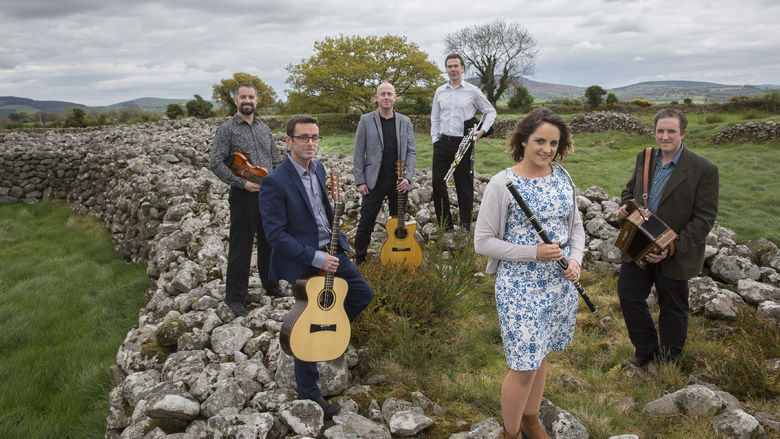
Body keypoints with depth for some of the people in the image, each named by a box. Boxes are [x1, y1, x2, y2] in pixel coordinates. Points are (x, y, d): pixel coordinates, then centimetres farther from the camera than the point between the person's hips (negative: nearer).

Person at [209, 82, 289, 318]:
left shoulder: (264, 129, 14)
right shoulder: (226, 130, -4)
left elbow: (276, 160, 20)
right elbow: (216, 164, -11)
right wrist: (242, 183, -19)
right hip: (244, 196, -5)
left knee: (270, 243, 16)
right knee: (240, 247, -1)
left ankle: (272, 286, 32)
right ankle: (235, 297, 10)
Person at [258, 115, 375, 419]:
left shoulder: (318, 168, 3)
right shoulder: (275, 182, -22)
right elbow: (275, 234, -22)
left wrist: (338, 243, 11)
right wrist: (316, 258, -24)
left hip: (331, 253, 7)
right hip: (300, 264, -7)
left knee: (363, 295, 15)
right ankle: (309, 394, 24)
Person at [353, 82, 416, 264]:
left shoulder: (405, 121, 7)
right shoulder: (366, 120, 0)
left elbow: (412, 151, 6)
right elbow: (358, 153, -1)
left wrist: (408, 177, -6)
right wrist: (360, 181, -6)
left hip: (399, 182, 2)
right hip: (374, 181, -2)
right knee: (366, 222, 1)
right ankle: (359, 260, 18)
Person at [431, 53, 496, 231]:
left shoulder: (472, 91, 3)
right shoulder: (440, 92, 12)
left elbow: (491, 111, 10)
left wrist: (483, 130, -3)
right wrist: (435, 140, 8)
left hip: (463, 143, -3)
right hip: (442, 143, 3)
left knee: (464, 185, 1)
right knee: (438, 183, -1)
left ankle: (465, 224, 12)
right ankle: (445, 225, 10)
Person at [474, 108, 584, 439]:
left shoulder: (562, 177, 4)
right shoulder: (502, 184, -14)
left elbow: (576, 226, 15)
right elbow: (483, 241, -13)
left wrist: (575, 259, -4)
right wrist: (533, 253, -20)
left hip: (560, 283, 6)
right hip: (519, 287, -6)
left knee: (540, 355, 20)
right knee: (525, 367, 0)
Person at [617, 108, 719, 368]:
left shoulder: (704, 170, -14)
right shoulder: (644, 158, 3)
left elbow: (704, 218, -15)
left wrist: (671, 249, -23)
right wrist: (625, 206, -5)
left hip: (675, 255, -5)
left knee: (672, 309, 12)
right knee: (628, 296, 11)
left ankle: (668, 362, 34)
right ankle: (646, 350, 33)